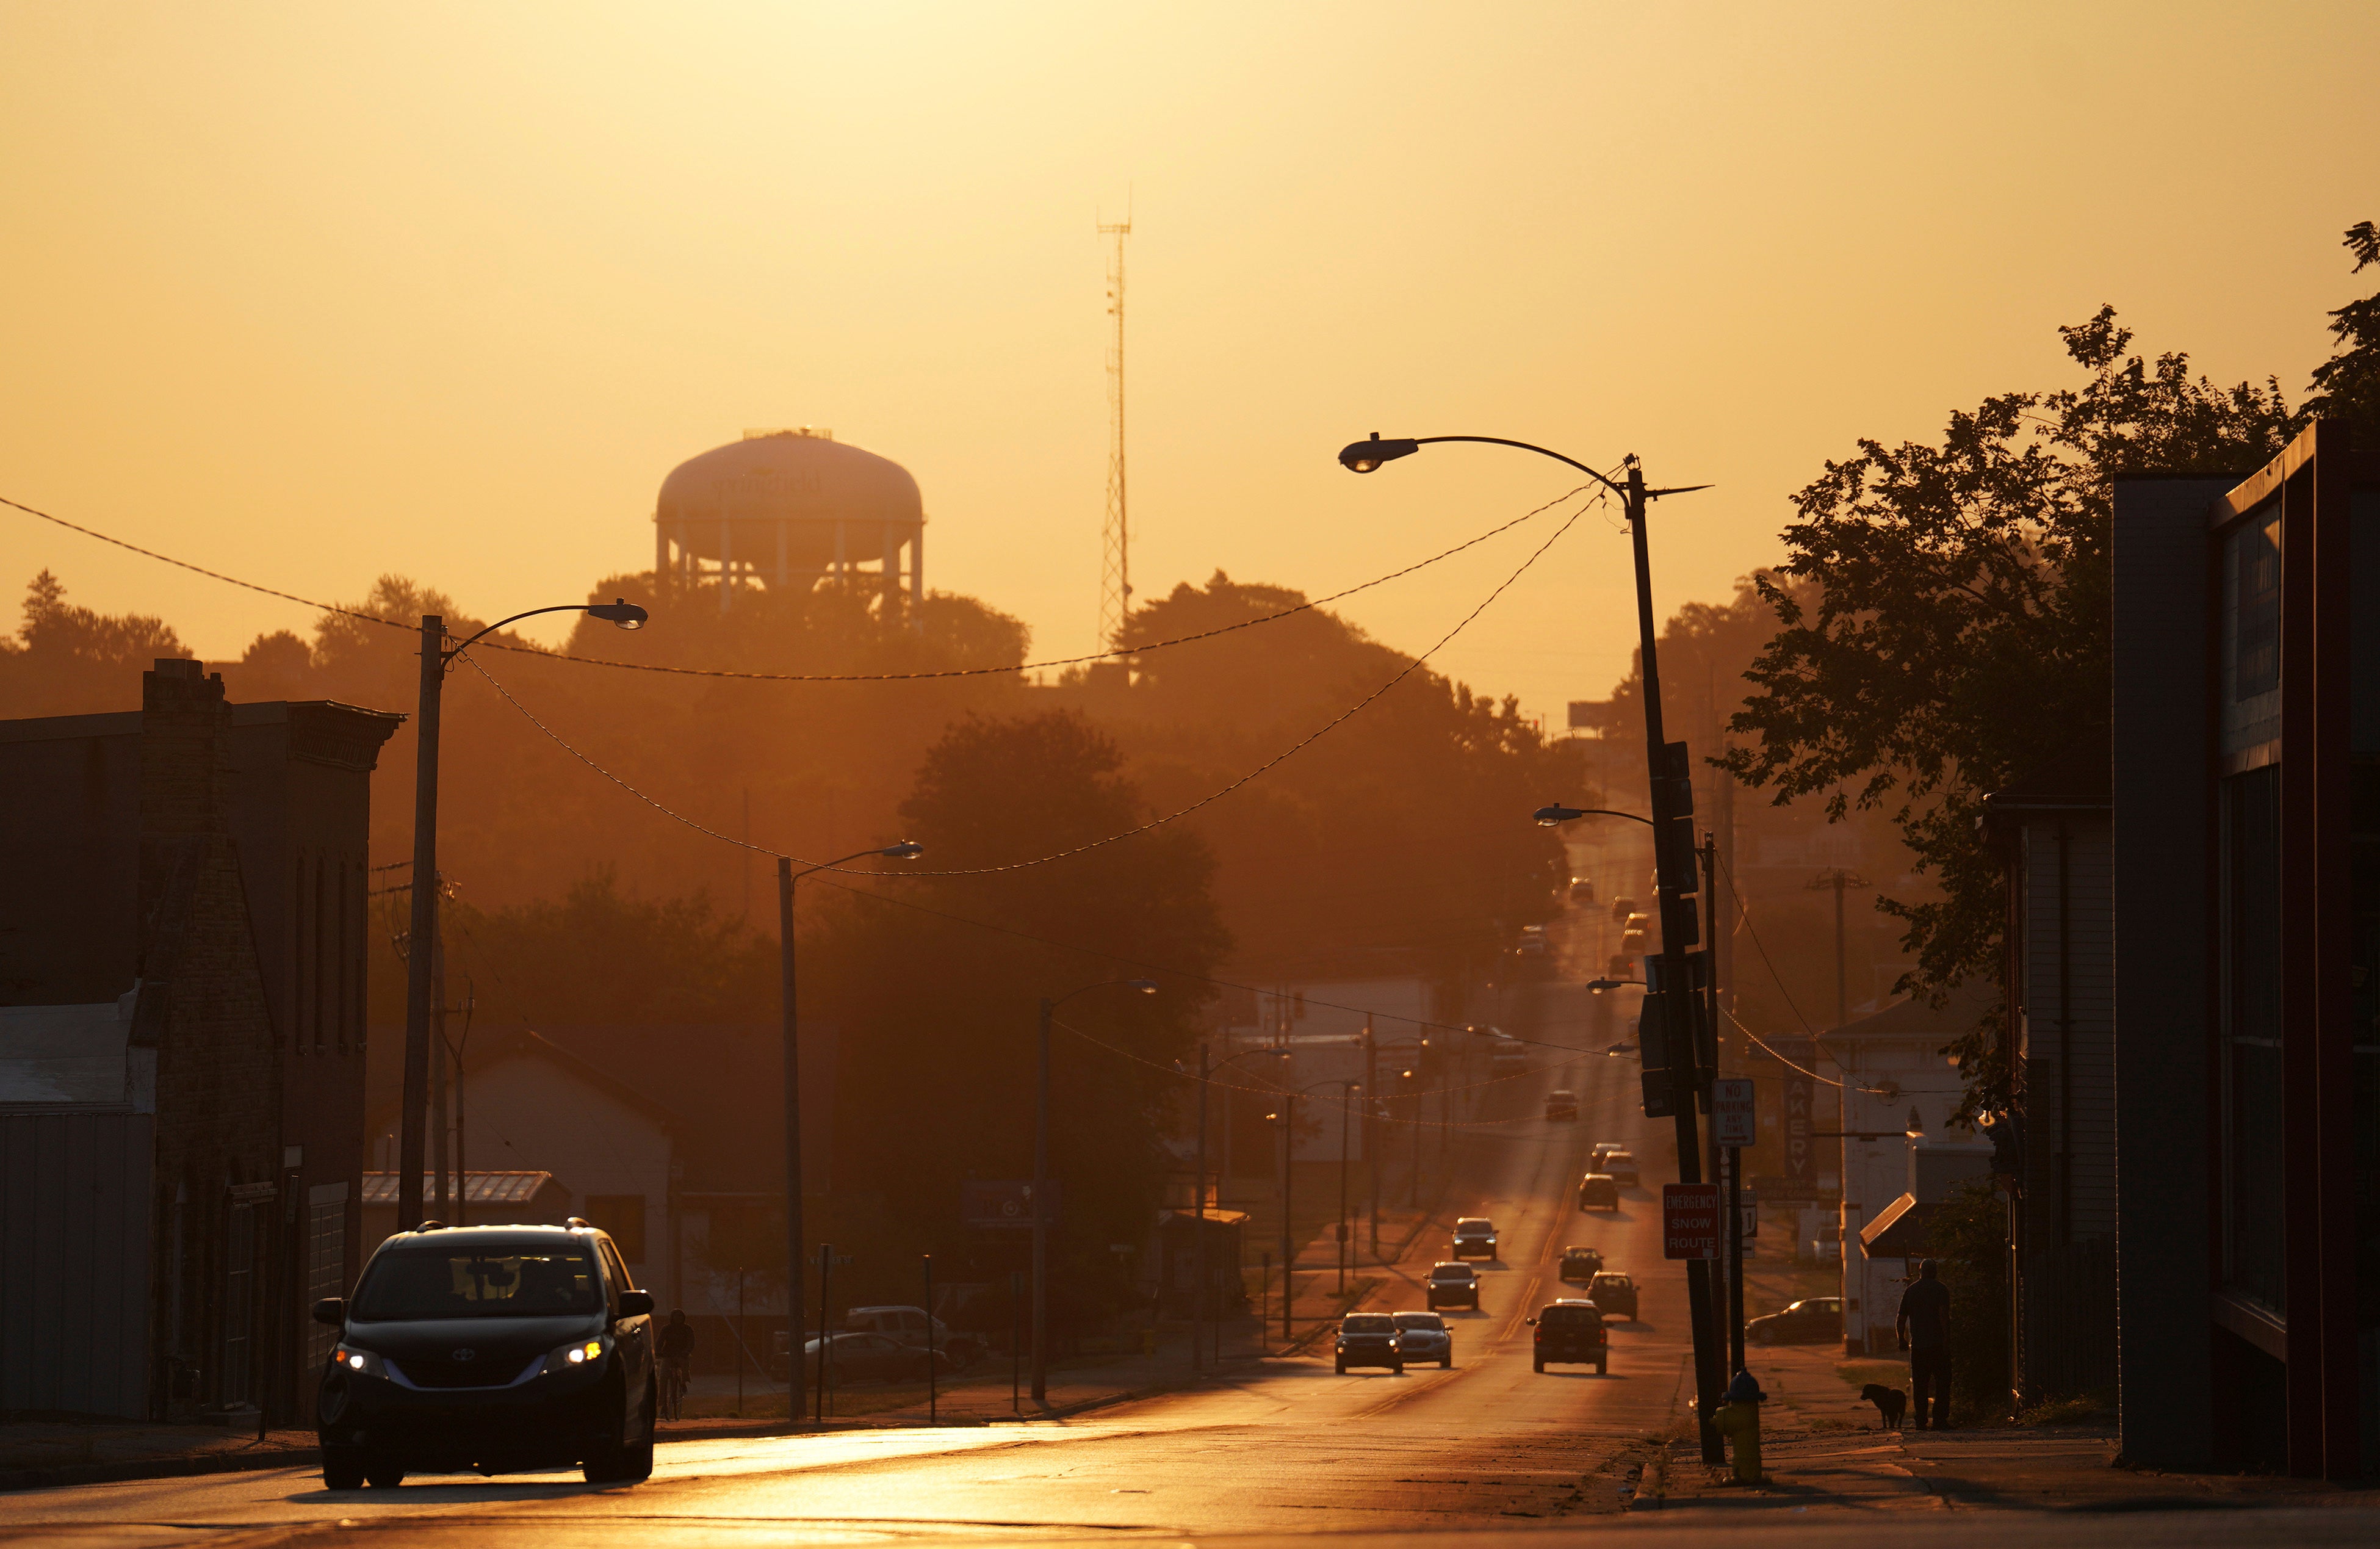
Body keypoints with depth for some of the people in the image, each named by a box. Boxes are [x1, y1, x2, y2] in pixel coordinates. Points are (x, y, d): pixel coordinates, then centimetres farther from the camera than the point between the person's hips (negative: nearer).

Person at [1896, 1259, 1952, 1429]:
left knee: (1920, 1385, 6)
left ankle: (1921, 1421, 2)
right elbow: (1944, 1315, -13)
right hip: (1937, 1343, -4)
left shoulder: (1911, 1290, 12)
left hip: (1917, 1345, 4)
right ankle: (1940, 1419, -6)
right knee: (1942, 1383, 1)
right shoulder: (1940, 1289, -2)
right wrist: (1947, 1341, -15)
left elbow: (1901, 1319, 13)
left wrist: (1902, 1341, 23)